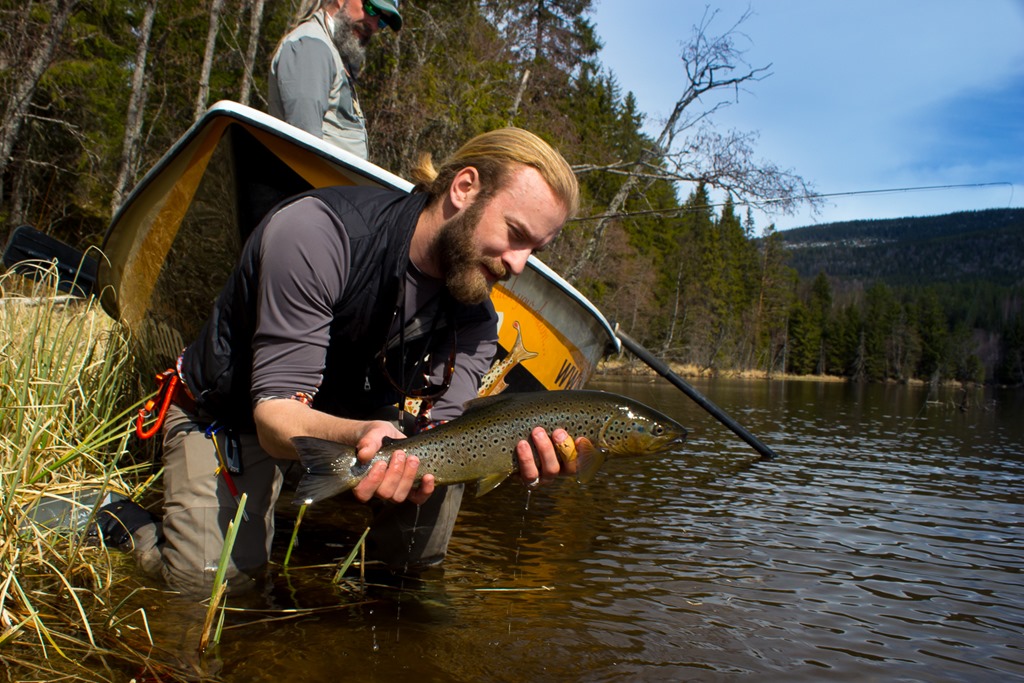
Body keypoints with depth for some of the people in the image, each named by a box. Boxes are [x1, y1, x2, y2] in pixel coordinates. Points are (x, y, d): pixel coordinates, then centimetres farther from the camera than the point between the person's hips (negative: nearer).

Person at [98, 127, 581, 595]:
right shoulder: (316, 231, -31)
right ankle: (121, 522, 14)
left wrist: (513, 453, -43)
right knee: (213, 576, -16)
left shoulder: (474, 313, -14)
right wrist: (359, 436, -54)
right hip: (225, 415, -3)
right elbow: (275, 413, -34)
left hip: (354, 420, 4)